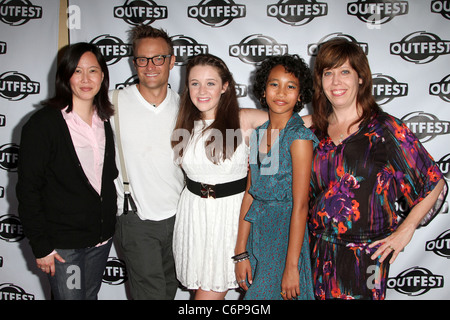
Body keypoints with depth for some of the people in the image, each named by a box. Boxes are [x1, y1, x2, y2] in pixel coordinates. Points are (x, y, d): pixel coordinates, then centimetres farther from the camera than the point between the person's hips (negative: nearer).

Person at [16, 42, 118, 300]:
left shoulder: (104, 121, 5)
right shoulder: (43, 124, -13)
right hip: (63, 243, -5)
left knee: (91, 295, 20)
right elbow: (28, 189, -12)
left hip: (101, 236, 6)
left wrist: (109, 224, 9)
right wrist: (41, 246, -12)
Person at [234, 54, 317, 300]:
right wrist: (241, 253, 2)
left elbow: (300, 205, -16)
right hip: (257, 232, 6)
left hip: (286, 234, -6)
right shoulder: (258, 133, 4)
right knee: (254, 292, 17)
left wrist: (292, 267, -17)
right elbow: (250, 194, 3)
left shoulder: (299, 137, -14)